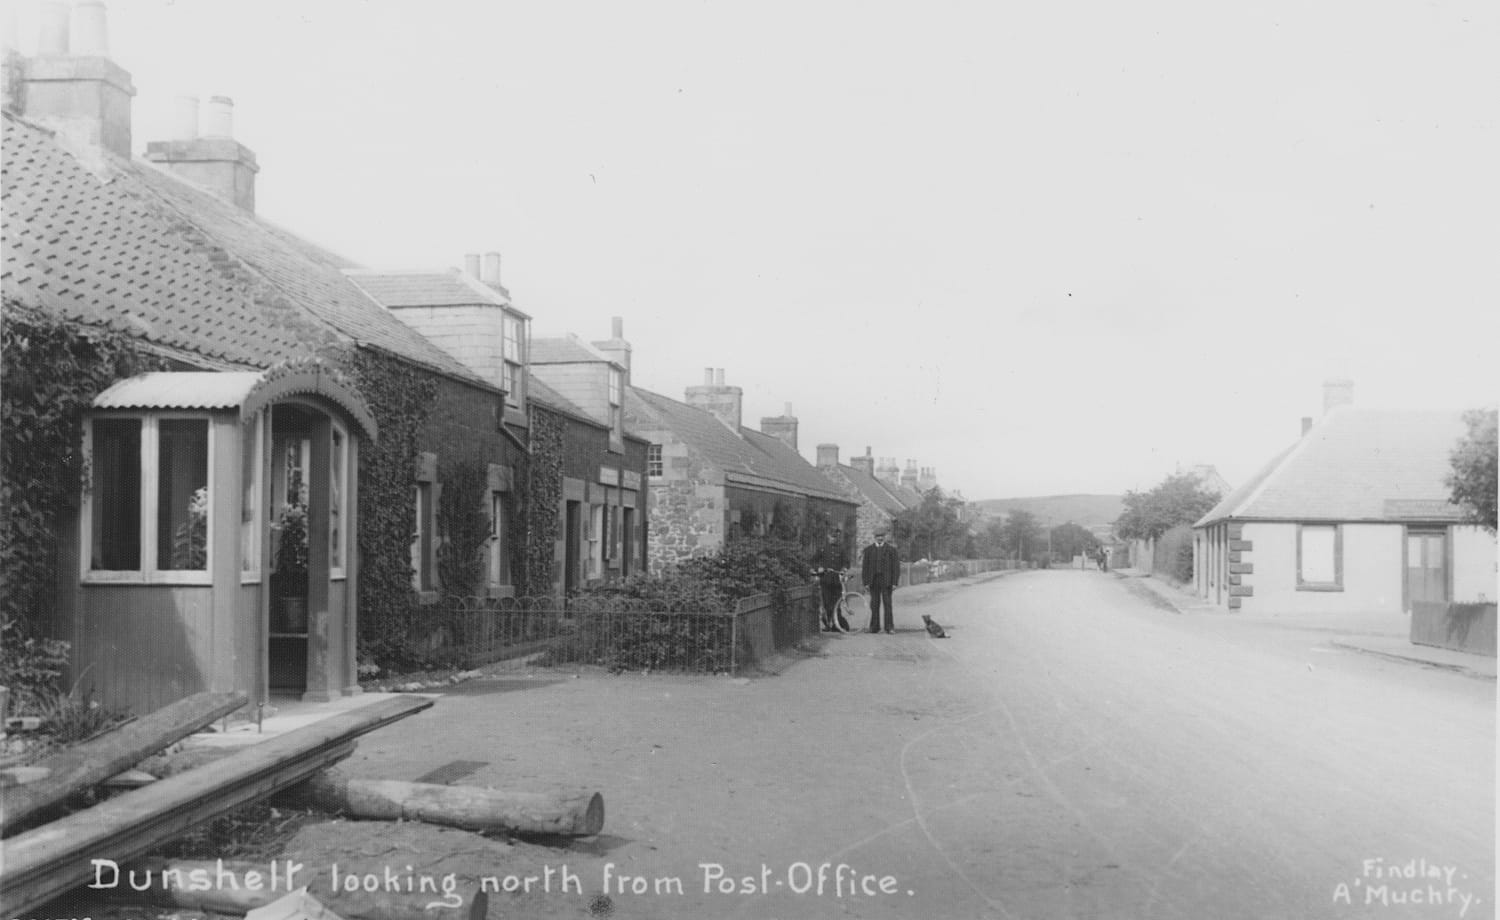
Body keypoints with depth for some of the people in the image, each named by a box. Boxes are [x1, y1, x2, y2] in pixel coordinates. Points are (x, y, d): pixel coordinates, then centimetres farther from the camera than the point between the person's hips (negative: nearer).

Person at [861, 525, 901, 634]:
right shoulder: (868, 549, 9)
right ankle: (874, 627, 9)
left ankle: (890, 627, -1)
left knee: (887, 604, -4)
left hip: (886, 580, -2)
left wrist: (895, 582, -6)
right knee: (874, 604, 3)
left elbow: (896, 566, 3)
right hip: (873, 580, 2)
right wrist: (865, 582, -1)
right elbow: (864, 567, 7)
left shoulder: (891, 549, 5)